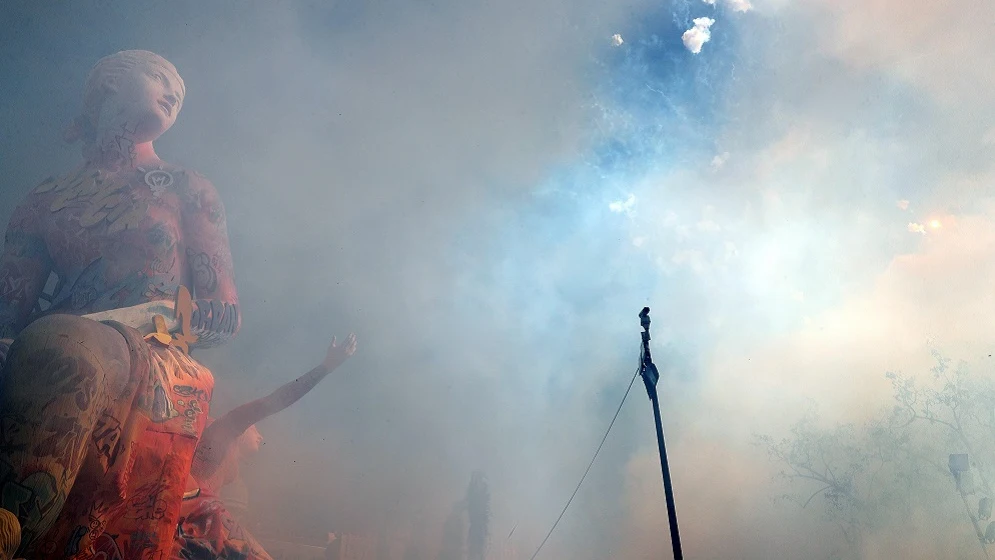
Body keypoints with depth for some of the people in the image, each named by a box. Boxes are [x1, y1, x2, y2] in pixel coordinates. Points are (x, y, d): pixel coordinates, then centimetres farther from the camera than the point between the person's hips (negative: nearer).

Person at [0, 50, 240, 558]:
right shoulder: (46, 200, 24)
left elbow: (227, 315, 11)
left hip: (153, 366, -2)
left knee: (57, 343, -37)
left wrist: (154, 313, -11)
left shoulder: (188, 190, 20)